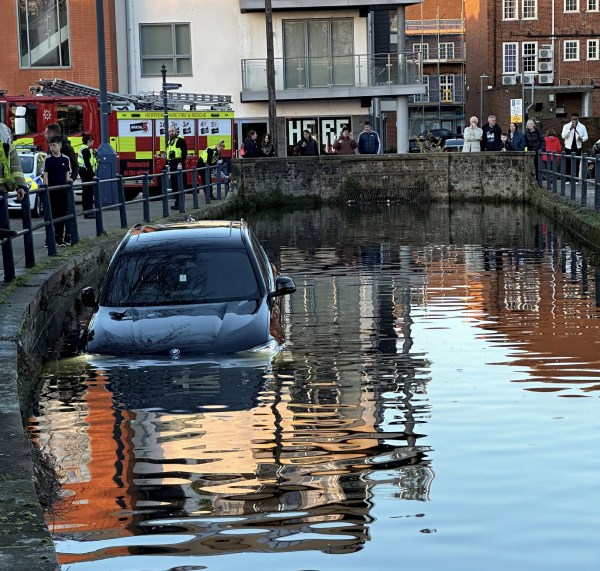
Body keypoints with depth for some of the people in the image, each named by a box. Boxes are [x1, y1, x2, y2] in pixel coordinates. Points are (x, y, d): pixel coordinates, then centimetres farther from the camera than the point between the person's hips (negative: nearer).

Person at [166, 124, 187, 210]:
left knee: (178, 185, -10)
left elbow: (184, 152, -15)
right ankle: (177, 202, 16)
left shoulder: (180, 140, -8)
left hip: (178, 165, -9)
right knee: (173, 185, 10)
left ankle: (179, 203, -10)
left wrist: (181, 163, -19)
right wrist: (169, 165, 19)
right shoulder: (169, 141, 19)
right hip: (172, 165, 9)